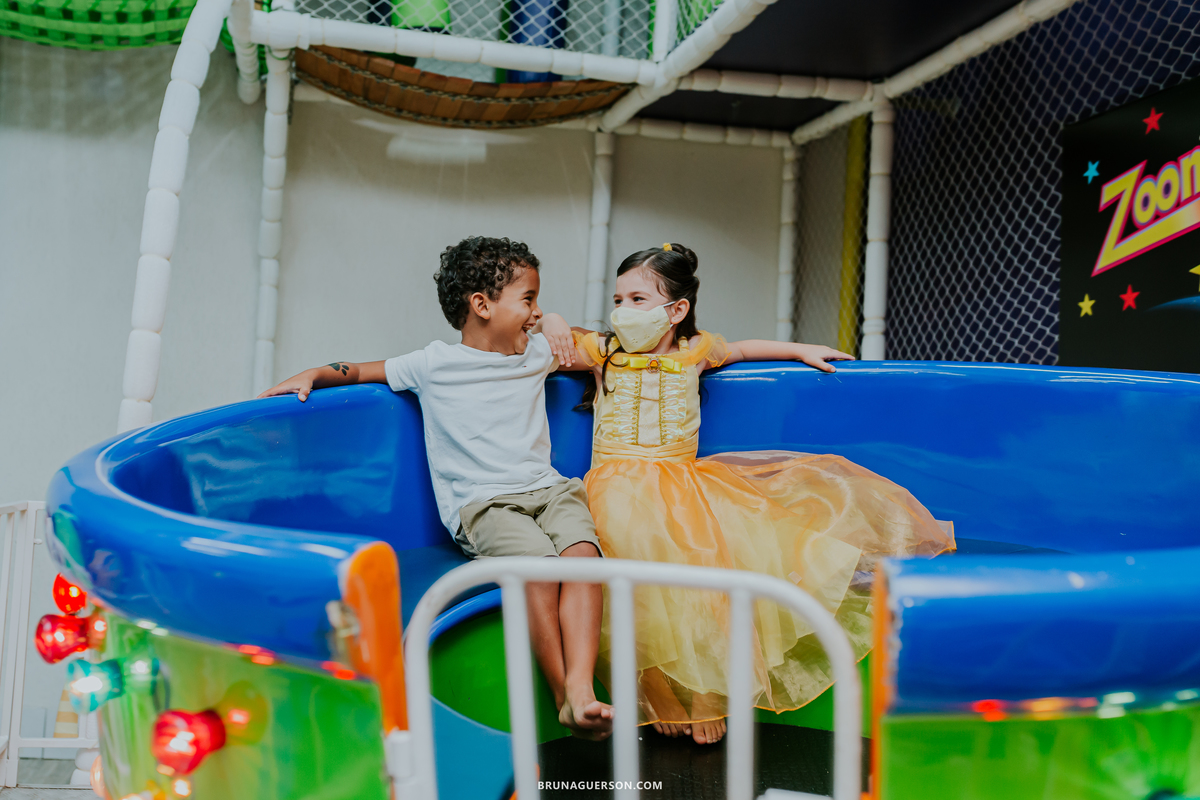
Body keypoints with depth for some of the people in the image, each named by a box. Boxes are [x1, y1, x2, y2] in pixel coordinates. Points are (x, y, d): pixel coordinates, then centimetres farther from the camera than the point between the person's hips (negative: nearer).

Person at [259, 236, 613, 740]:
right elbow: (361, 371, 18)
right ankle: (561, 695, -31)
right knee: (538, 560, -35)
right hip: (482, 504, -4)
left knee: (582, 550, -31)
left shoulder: (537, 354, 20)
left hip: (547, 489, 4)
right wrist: (313, 375, 1)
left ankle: (581, 686, -42)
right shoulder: (434, 366, 9)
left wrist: (556, 322, 18)